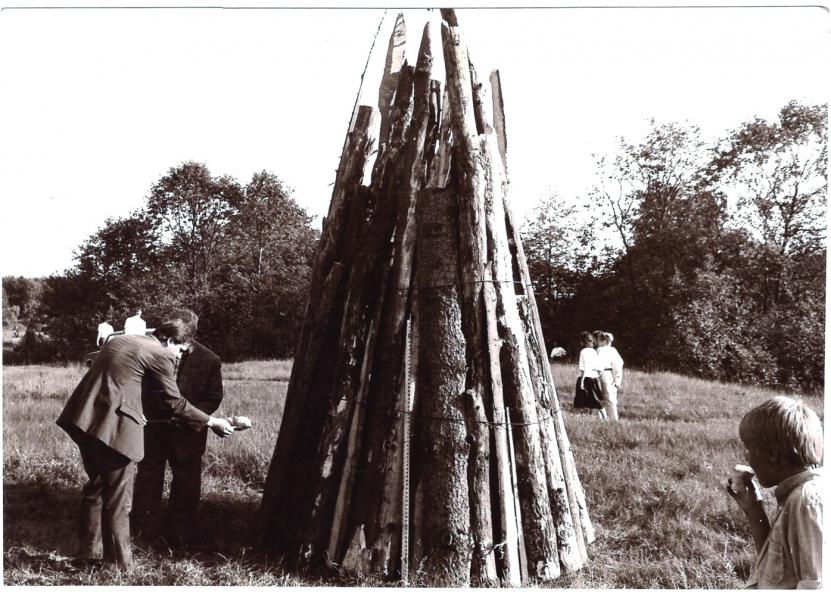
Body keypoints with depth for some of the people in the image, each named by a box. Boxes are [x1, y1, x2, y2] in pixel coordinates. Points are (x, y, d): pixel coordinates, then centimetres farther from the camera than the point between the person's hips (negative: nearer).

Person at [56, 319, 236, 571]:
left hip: (85, 418, 9)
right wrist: (212, 422, 6)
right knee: (118, 498, 3)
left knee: (96, 485, 23)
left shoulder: (121, 341, 18)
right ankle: (119, 564, 13)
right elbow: (175, 402, -2)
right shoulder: (161, 354, -6)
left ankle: (89, 549, 35)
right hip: (113, 425, -9)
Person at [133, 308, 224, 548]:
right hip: (153, 424, 2)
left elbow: (213, 398, -7)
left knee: (186, 483, 8)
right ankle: (144, 533, 29)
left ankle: (179, 536, 24)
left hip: (186, 432, -2)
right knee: (148, 479, 13)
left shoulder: (209, 360, -12)